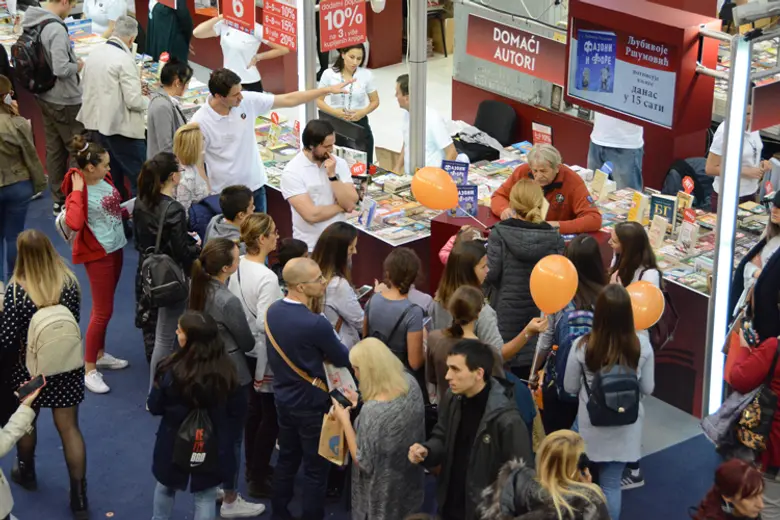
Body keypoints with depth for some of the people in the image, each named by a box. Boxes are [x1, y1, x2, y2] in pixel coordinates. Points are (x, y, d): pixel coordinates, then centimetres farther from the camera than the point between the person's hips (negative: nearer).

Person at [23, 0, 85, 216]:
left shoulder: (31, 23, 2)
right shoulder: (56, 29, -25)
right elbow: (61, 69, -28)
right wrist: (78, 66, -9)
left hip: (45, 97, 9)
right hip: (65, 101, -9)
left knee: (54, 149, 16)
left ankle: (58, 200, 25)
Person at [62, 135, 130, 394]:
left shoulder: (105, 178, 0)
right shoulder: (78, 191, -22)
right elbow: (74, 223, -41)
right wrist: (77, 191, -33)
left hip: (116, 247, 8)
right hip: (98, 254, -8)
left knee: (105, 306, 20)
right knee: (103, 311, -2)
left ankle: (100, 354, 37)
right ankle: (89, 370, 9)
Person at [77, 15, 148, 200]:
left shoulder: (95, 52, 4)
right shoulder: (124, 60, -19)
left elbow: (84, 85, 18)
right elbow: (134, 101, -21)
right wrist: (149, 101, -1)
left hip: (97, 122, 9)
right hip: (120, 126, -8)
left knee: (116, 176, 20)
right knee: (140, 177, 0)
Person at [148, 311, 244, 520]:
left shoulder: (171, 371, -26)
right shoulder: (226, 370, -21)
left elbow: (154, 407, -11)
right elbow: (235, 409, -7)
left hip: (174, 444, 0)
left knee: (165, 486, 28)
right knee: (205, 496, 20)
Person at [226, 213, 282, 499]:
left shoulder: (237, 265, -3)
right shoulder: (267, 278, -28)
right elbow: (265, 323, -28)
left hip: (244, 349, 8)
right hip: (264, 355, -8)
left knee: (253, 409, 23)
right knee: (271, 416, 6)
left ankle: (253, 467, 37)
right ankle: (259, 480, 13)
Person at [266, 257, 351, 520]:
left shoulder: (272, 311, -6)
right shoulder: (315, 324, -30)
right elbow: (344, 359, -13)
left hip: (283, 398, 8)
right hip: (311, 404, -7)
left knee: (286, 460, 22)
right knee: (316, 469, 8)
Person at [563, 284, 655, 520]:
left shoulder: (582, 346, -21)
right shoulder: (642, 345, -16)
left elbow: (570, 387, -6)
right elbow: (647, 388, -3)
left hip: (591, 427, -1)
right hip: (624, 428, 1)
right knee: (611, 485, 11)